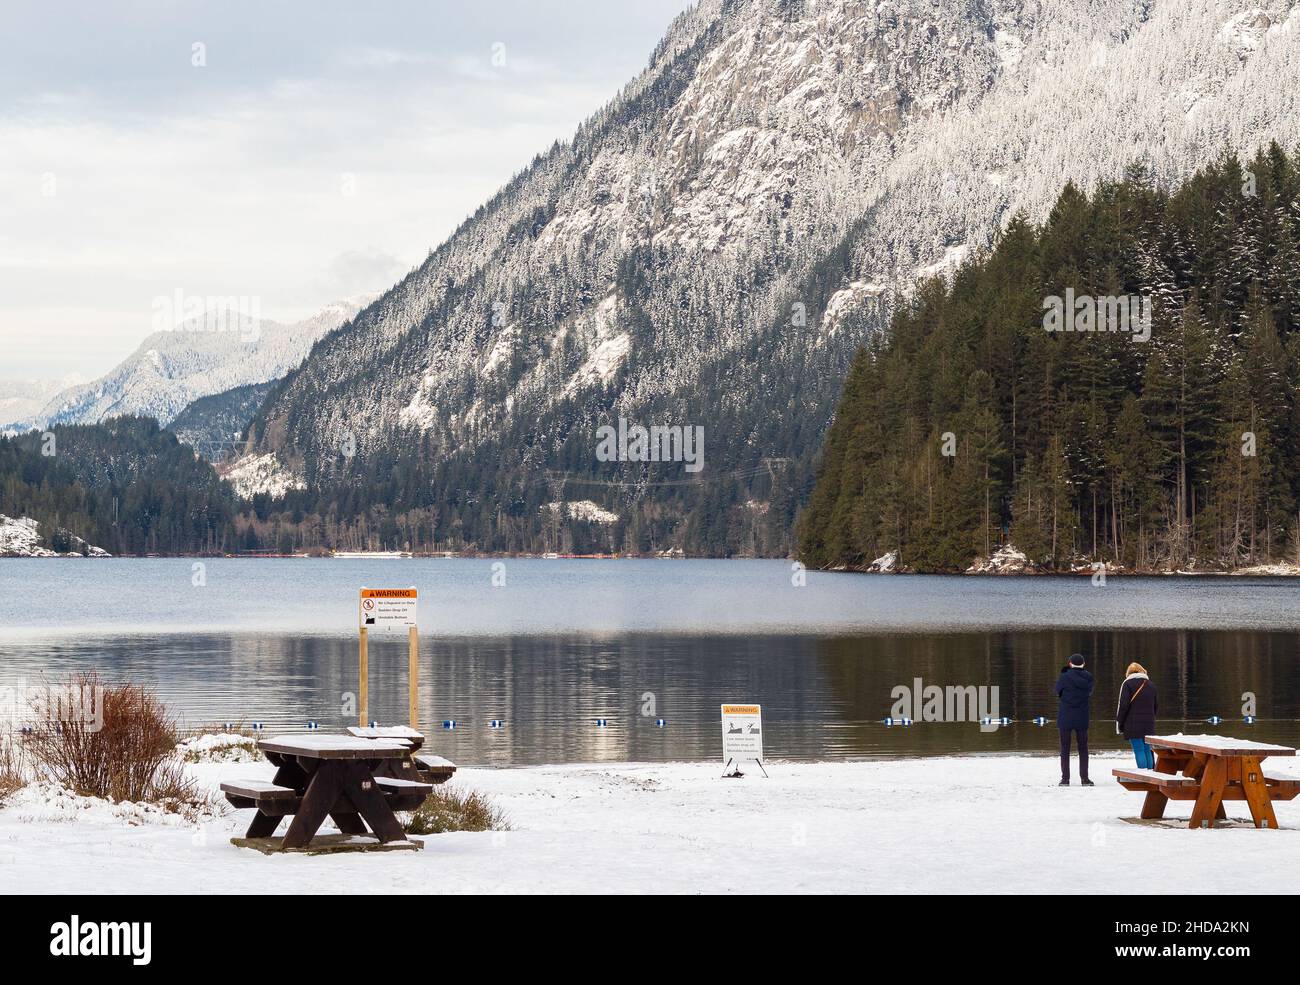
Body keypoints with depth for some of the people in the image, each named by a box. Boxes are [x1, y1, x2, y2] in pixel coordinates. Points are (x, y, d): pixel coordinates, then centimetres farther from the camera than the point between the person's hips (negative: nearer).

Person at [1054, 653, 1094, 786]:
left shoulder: (1065, 677, -13)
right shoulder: (1088, 678, -4)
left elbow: (1057, 691, 3)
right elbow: (1089, 694, 9)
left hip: (1065, 718, -2)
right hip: (1082, 718, 2)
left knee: (1065, 749, 5)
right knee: (1083, 748, 11)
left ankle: (1065, 778, 2)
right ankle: (1084, 778, 7)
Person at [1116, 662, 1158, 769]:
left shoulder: (1128, 684, -3)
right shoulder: (1150, 685, 15)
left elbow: (1123, 705, -8)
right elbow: (1156, 705, 19)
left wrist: (1119, 722, -1)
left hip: (1133, 724, -5)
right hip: (1149, 724, 5)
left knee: (1139, 751, -6)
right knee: (1147, 750, 10)